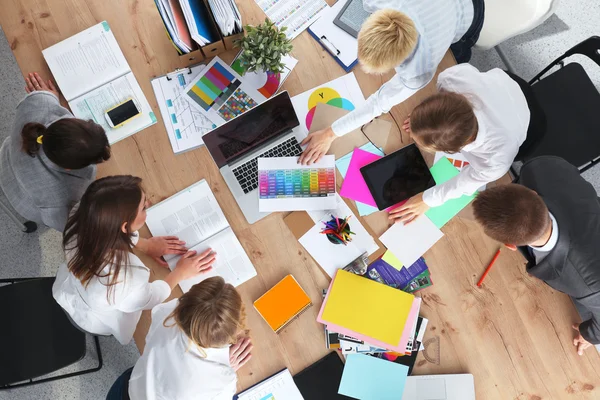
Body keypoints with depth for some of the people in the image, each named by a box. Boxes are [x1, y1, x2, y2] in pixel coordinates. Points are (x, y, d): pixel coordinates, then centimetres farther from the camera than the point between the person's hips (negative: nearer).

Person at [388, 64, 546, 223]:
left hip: (529, 128, -3)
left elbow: (468, 182, -27)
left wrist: (428, 199, -14)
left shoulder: (496, 162, -50)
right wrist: (424, 120, -6)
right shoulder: (452, 77, -44)